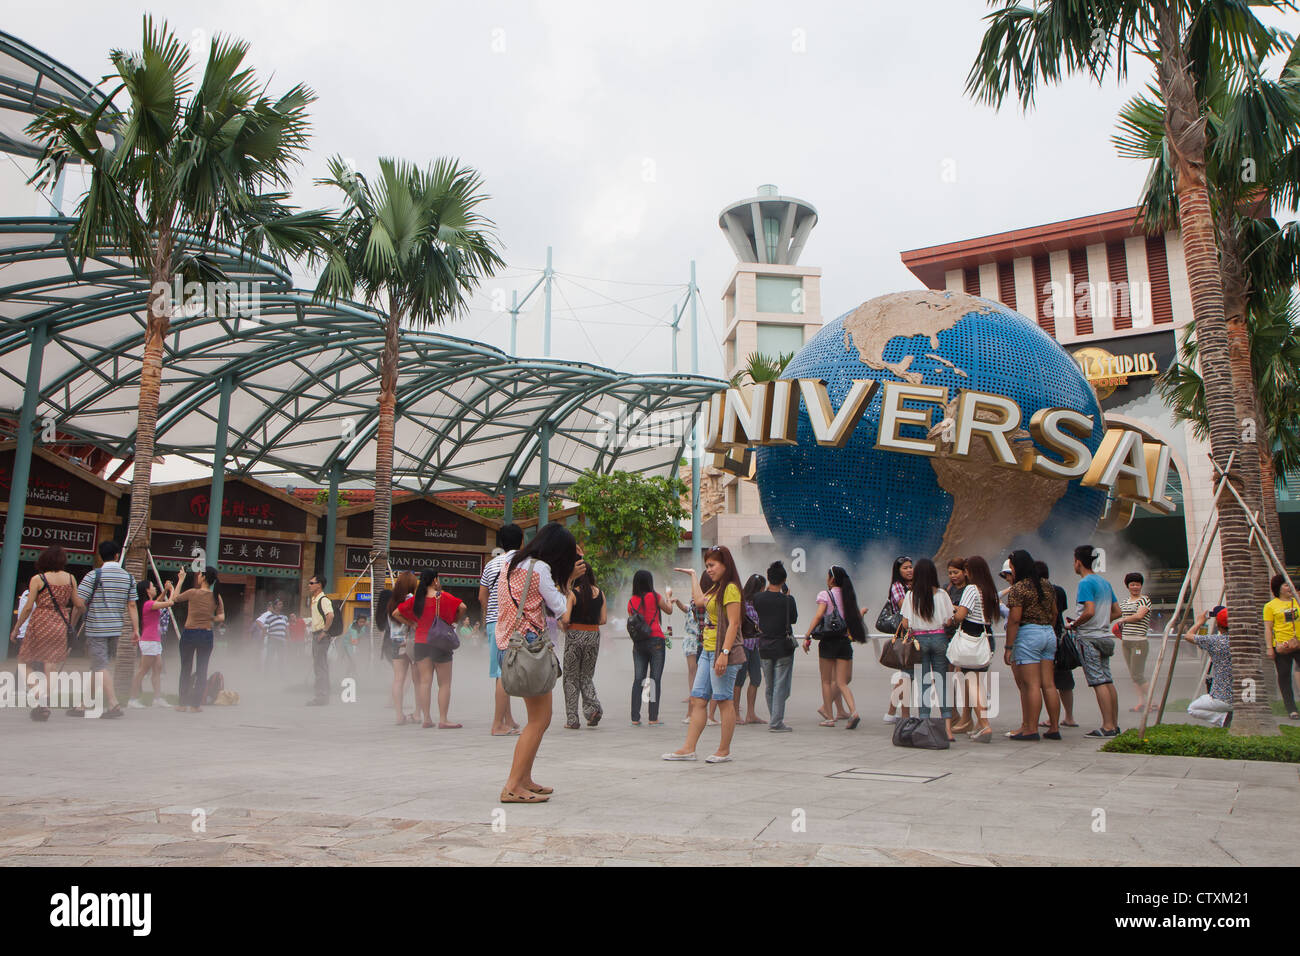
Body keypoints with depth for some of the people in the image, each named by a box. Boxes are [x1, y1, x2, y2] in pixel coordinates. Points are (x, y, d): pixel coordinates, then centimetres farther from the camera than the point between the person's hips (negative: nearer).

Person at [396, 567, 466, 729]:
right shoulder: (443, 597, -10)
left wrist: (411, 623, 11)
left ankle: (426, 719, 8)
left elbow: (396, 613, 6)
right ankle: (443, 720, 0)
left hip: (420, 643, 4)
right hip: (440, 644, -4)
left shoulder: (416, 599, 2)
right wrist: (454, 621, -3)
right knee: (444, 683, 3)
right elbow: (462, 607, -19)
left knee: (424, 682, 8)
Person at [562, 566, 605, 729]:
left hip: (575, 636, -4)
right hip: (593, 636, 4)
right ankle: (593, 708, -5)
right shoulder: (599, 593, 3)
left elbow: (565, 619, -17)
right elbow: (602, 620, 5)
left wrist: (564, 626, 3)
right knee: (586, 676, 18)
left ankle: (572, 720, 7)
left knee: (571, 677, 8)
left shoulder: (572, 593, -10)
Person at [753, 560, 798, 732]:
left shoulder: (758, 598, -7)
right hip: (784, 646, -3)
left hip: (764, 646, 3)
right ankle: (777, 722, -2)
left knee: (769, 686, 14)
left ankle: (773, 719, 23)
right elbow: (794, 619, 2)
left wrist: (767, 590, 15)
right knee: (781, 686, 1)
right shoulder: (788, 600, -13)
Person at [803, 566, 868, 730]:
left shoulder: (825, 594, -5)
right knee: (841, 682, 6)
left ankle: (829, 717, 11)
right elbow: (857, 617, 10)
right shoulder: (849, 596, 9)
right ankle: (853, 711, -15)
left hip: (828, 640, -4)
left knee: (826, 681, 8)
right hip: (845, 641, 4)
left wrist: (807, 636, -15)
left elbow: (819, 615, -16)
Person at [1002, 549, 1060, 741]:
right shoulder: (1046, 585, 12)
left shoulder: (1018, 588, -11)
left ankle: (1031, 729, -3)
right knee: (1049, 685, 9)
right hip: (1049, 634, 8)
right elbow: (1054, 613, 18)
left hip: (1028, 635, -8)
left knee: (1031, 685, -5)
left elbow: (1014, 619, -15)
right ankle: (1054, 727, 12)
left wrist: (1008, 647, -12)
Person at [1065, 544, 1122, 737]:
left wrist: (1073, 624, -9)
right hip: (1104, 636, 9)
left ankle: (1108, 726, -9)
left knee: (1098, 682, -8)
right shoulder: (1104, 582, 15)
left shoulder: (1085, 583, -12)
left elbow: (1089, 612, -23)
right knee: (1107, 681, 10)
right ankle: (1114, 724, 13)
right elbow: (1117, 612, 17)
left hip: (1089, 638, -9)